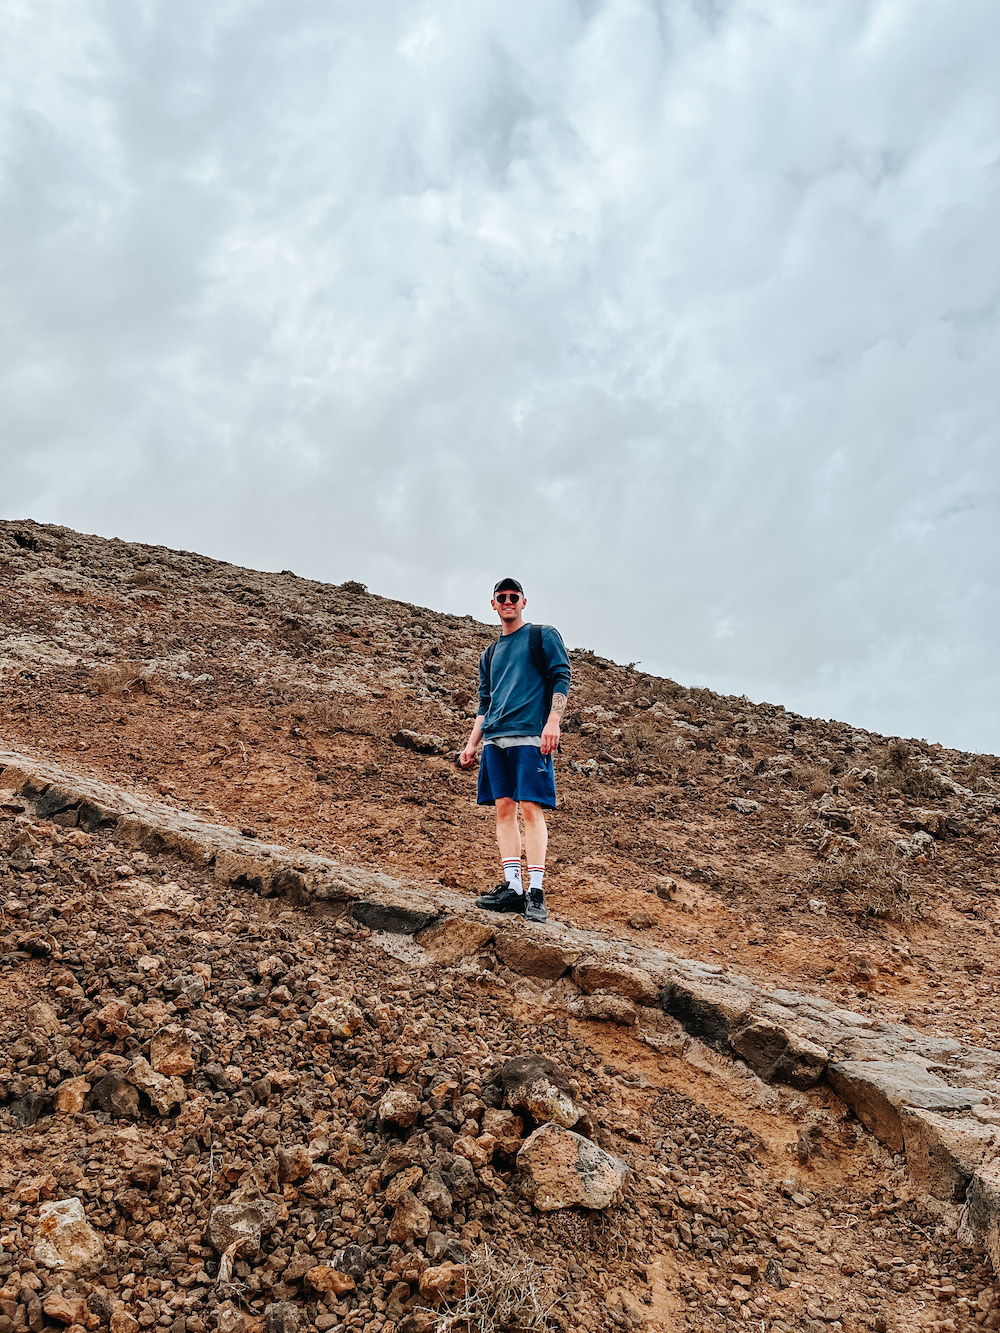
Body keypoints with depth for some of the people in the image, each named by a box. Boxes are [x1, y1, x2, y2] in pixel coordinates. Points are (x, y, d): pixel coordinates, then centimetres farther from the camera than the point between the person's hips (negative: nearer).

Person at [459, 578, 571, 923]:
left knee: (530, 808, -12)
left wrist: (553, 721, -14)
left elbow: (561, 678, 0)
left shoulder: (543, 635, 10)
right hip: (495, 738, 6)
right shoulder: (489, 654, 26)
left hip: (530, 734, -6)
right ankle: (512, 888, 0)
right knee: (504, 808, -1)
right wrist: (471, 743, 17)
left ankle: (535, 891, -13)